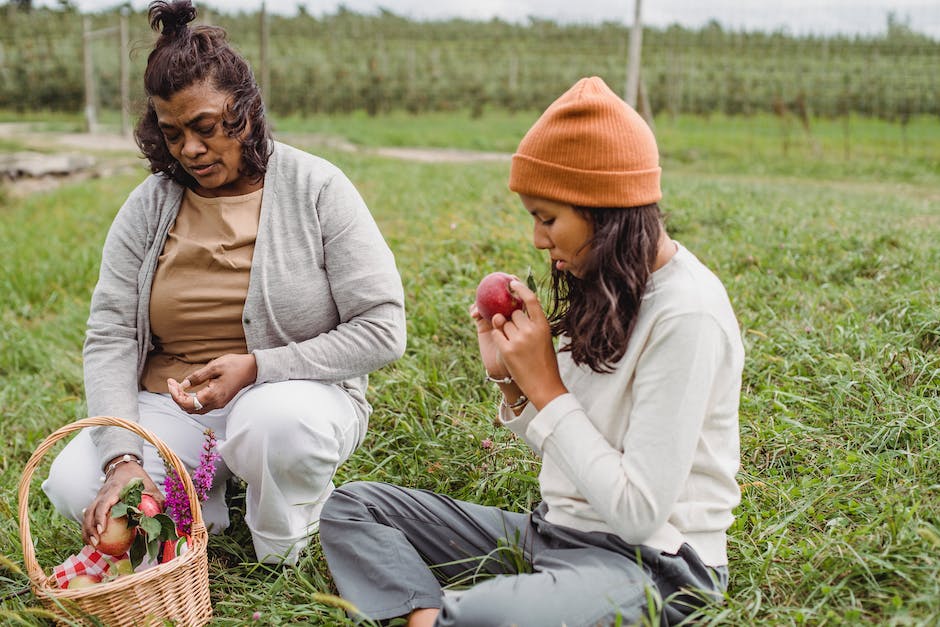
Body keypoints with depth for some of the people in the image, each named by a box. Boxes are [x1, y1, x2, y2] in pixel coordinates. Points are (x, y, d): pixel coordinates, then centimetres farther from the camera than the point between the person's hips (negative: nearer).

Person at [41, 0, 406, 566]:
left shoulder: (316, 189, -8)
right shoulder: (148, 207, 2)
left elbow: (382, 329, -12)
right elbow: (110, 337, -3)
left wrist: (257, 368, -21)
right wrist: (122, 458, -19)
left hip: (292, 391, -3)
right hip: (170, 408, 3)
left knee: (278, 420, -38)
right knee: (73, 484, -21)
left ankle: (284, 541, -5)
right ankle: (212, 497, 7)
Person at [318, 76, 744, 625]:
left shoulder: (687, 315, -20)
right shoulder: (604, 291, 6)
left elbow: (638, 512, -23)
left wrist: (546, 385, -18)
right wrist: (511, 378, -4)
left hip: (652, 563, -9)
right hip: (560, 530, 9)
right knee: (349, 507, 3)